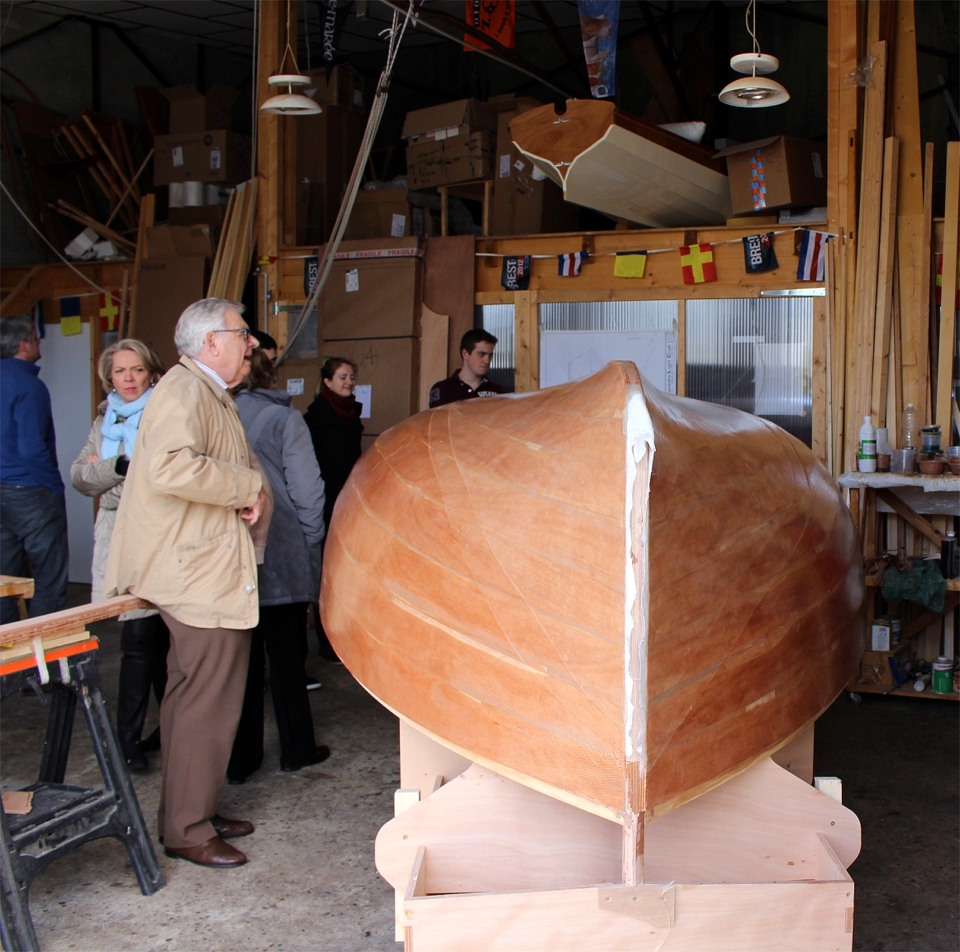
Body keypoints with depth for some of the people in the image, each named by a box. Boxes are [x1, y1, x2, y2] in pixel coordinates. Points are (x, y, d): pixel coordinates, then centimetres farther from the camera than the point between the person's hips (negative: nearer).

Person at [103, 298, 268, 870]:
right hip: (202, 576, -11)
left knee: (194, 697, 17)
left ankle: (192, 813, 27)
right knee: (208, 703, -6)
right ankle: (188, 831, 4)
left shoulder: (210, 394, 21)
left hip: (206, 570, 11)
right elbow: (171, 467, -31)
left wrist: (254, 493, 4)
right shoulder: (185, 390, -14)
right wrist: (250, 485, -20)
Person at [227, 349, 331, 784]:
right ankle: (296, 749, 19)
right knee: (287, 657, 10)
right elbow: (307, 492, -11)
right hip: (281, 558, -2)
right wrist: (312, 546, 1)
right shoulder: (284, 419, -8)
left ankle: (239, 757, 14)